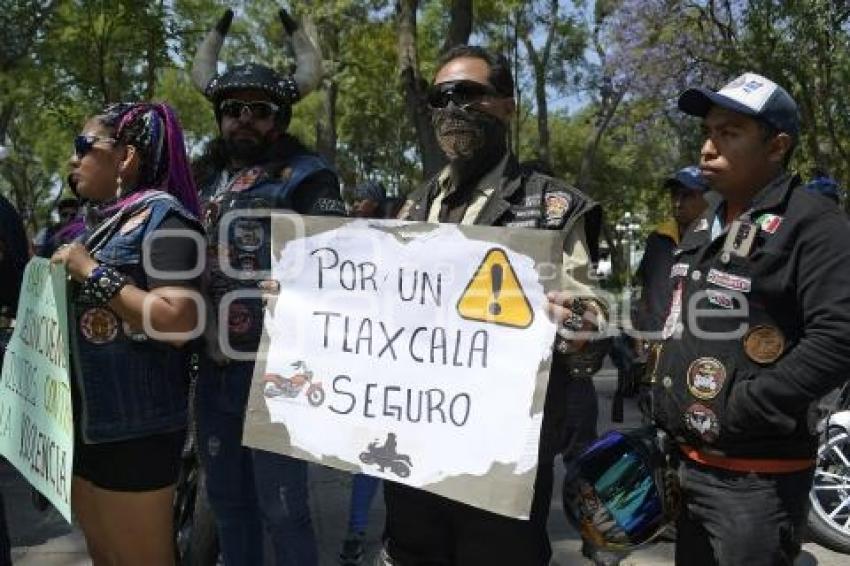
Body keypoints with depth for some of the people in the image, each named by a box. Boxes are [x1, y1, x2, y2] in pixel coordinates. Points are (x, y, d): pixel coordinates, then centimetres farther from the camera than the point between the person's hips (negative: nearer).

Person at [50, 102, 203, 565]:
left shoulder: (162, 215, -13)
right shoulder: (99, 218, 13)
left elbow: (179, 323, -26)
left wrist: (92, 273, -20)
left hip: (133, 431, -9)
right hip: (81, 423, 9)